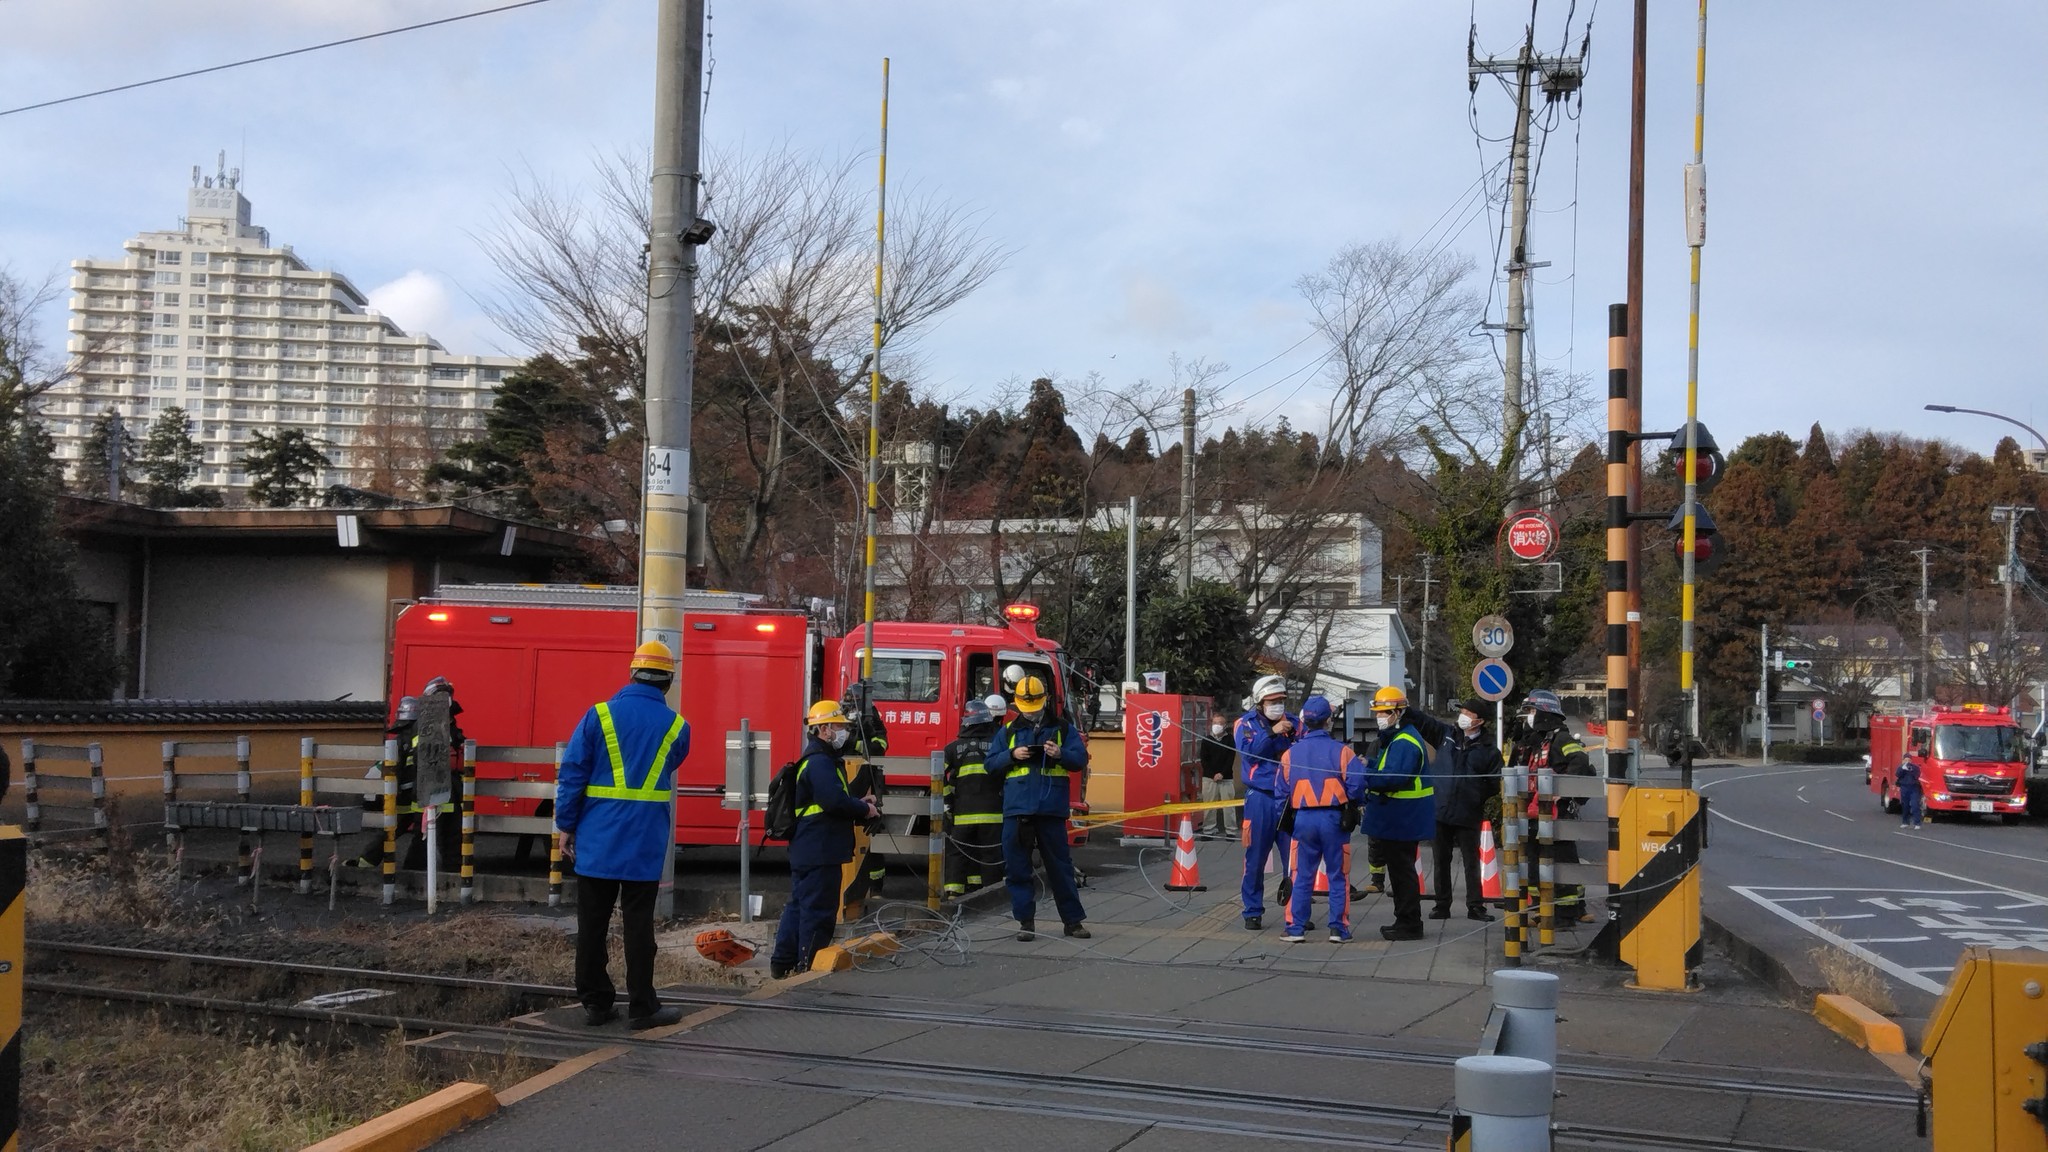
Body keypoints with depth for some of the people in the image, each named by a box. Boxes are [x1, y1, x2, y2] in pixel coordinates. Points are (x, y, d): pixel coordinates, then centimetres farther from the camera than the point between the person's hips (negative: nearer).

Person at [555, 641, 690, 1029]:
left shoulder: (599, 716, -3)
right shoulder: (676, 726, 1)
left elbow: (571, 775, -4)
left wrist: (566, 827, 2)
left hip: (597, 841, 0)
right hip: (645, 844, 0)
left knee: (592, 924, 8)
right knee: (638, 924, 3)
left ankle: (595, 1002, 13)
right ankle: (642, 1007, 5)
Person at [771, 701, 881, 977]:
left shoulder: (823, 760, 20)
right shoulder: (820, 762, -15)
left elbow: (834, 798, 24)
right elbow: (835, 800, -27)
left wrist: (859, 804, 8)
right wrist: (865, 810, -12)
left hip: (805, 849, 11)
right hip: (820, 851, -11)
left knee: (799, 906, 15)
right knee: (818, 910, -6)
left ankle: (783, 962, 20)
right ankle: (808, 968, -3)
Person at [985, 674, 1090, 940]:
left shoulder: (1063, 728, 9)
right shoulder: (1008, 732, 13)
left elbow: (1080, 759, 2)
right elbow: (992, 764, 9)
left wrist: (1060, 754, -18)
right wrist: (1012, 755, -9)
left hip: (1051, 809, -1)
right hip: (1017, 809, 2)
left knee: (1060, 866, 4)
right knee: (1017, 867, 1)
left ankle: (1073, 920, 13)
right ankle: (1026, 920, 9)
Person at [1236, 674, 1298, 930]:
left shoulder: (1292, 722, 10)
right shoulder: (1246, 723, 3)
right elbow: (1247, 751, -14)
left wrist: (1296, 736, -12)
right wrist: (1271, 733, -21)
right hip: (1260, 797, -2)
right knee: (1255, 857, 2)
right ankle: (1253, 911, 11)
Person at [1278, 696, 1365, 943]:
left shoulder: (1290, 754, 1)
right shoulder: (1341, 751, -8)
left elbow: (1282, 792, 5)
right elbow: (1357, 784, -14)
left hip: (1303, 819, 2)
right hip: (1334, 819, -2)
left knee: (1302, 876, 9)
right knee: (1337, 876, 7)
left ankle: (1295, 928, 9)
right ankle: (1338, 928, 9)